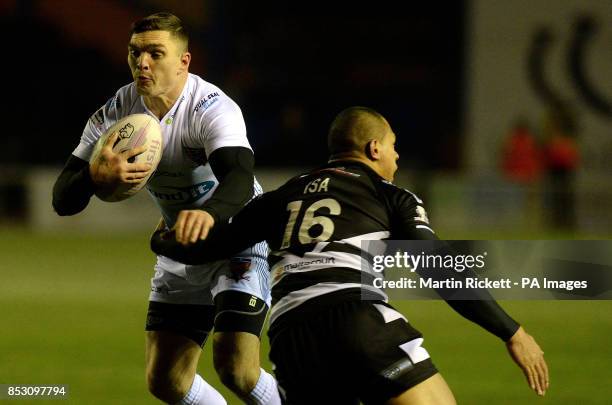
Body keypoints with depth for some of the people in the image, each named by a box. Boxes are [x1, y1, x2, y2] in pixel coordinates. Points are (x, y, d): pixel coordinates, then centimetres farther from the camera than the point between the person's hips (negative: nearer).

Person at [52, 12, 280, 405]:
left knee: (235, 368, -21)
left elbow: (240, 180, -43)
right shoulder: (118, 111, -9)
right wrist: (98, 176, -36)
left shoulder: (213, 108, -25)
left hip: (239, 240, -6)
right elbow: (63, 199, -12)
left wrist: (209, 213, -66)